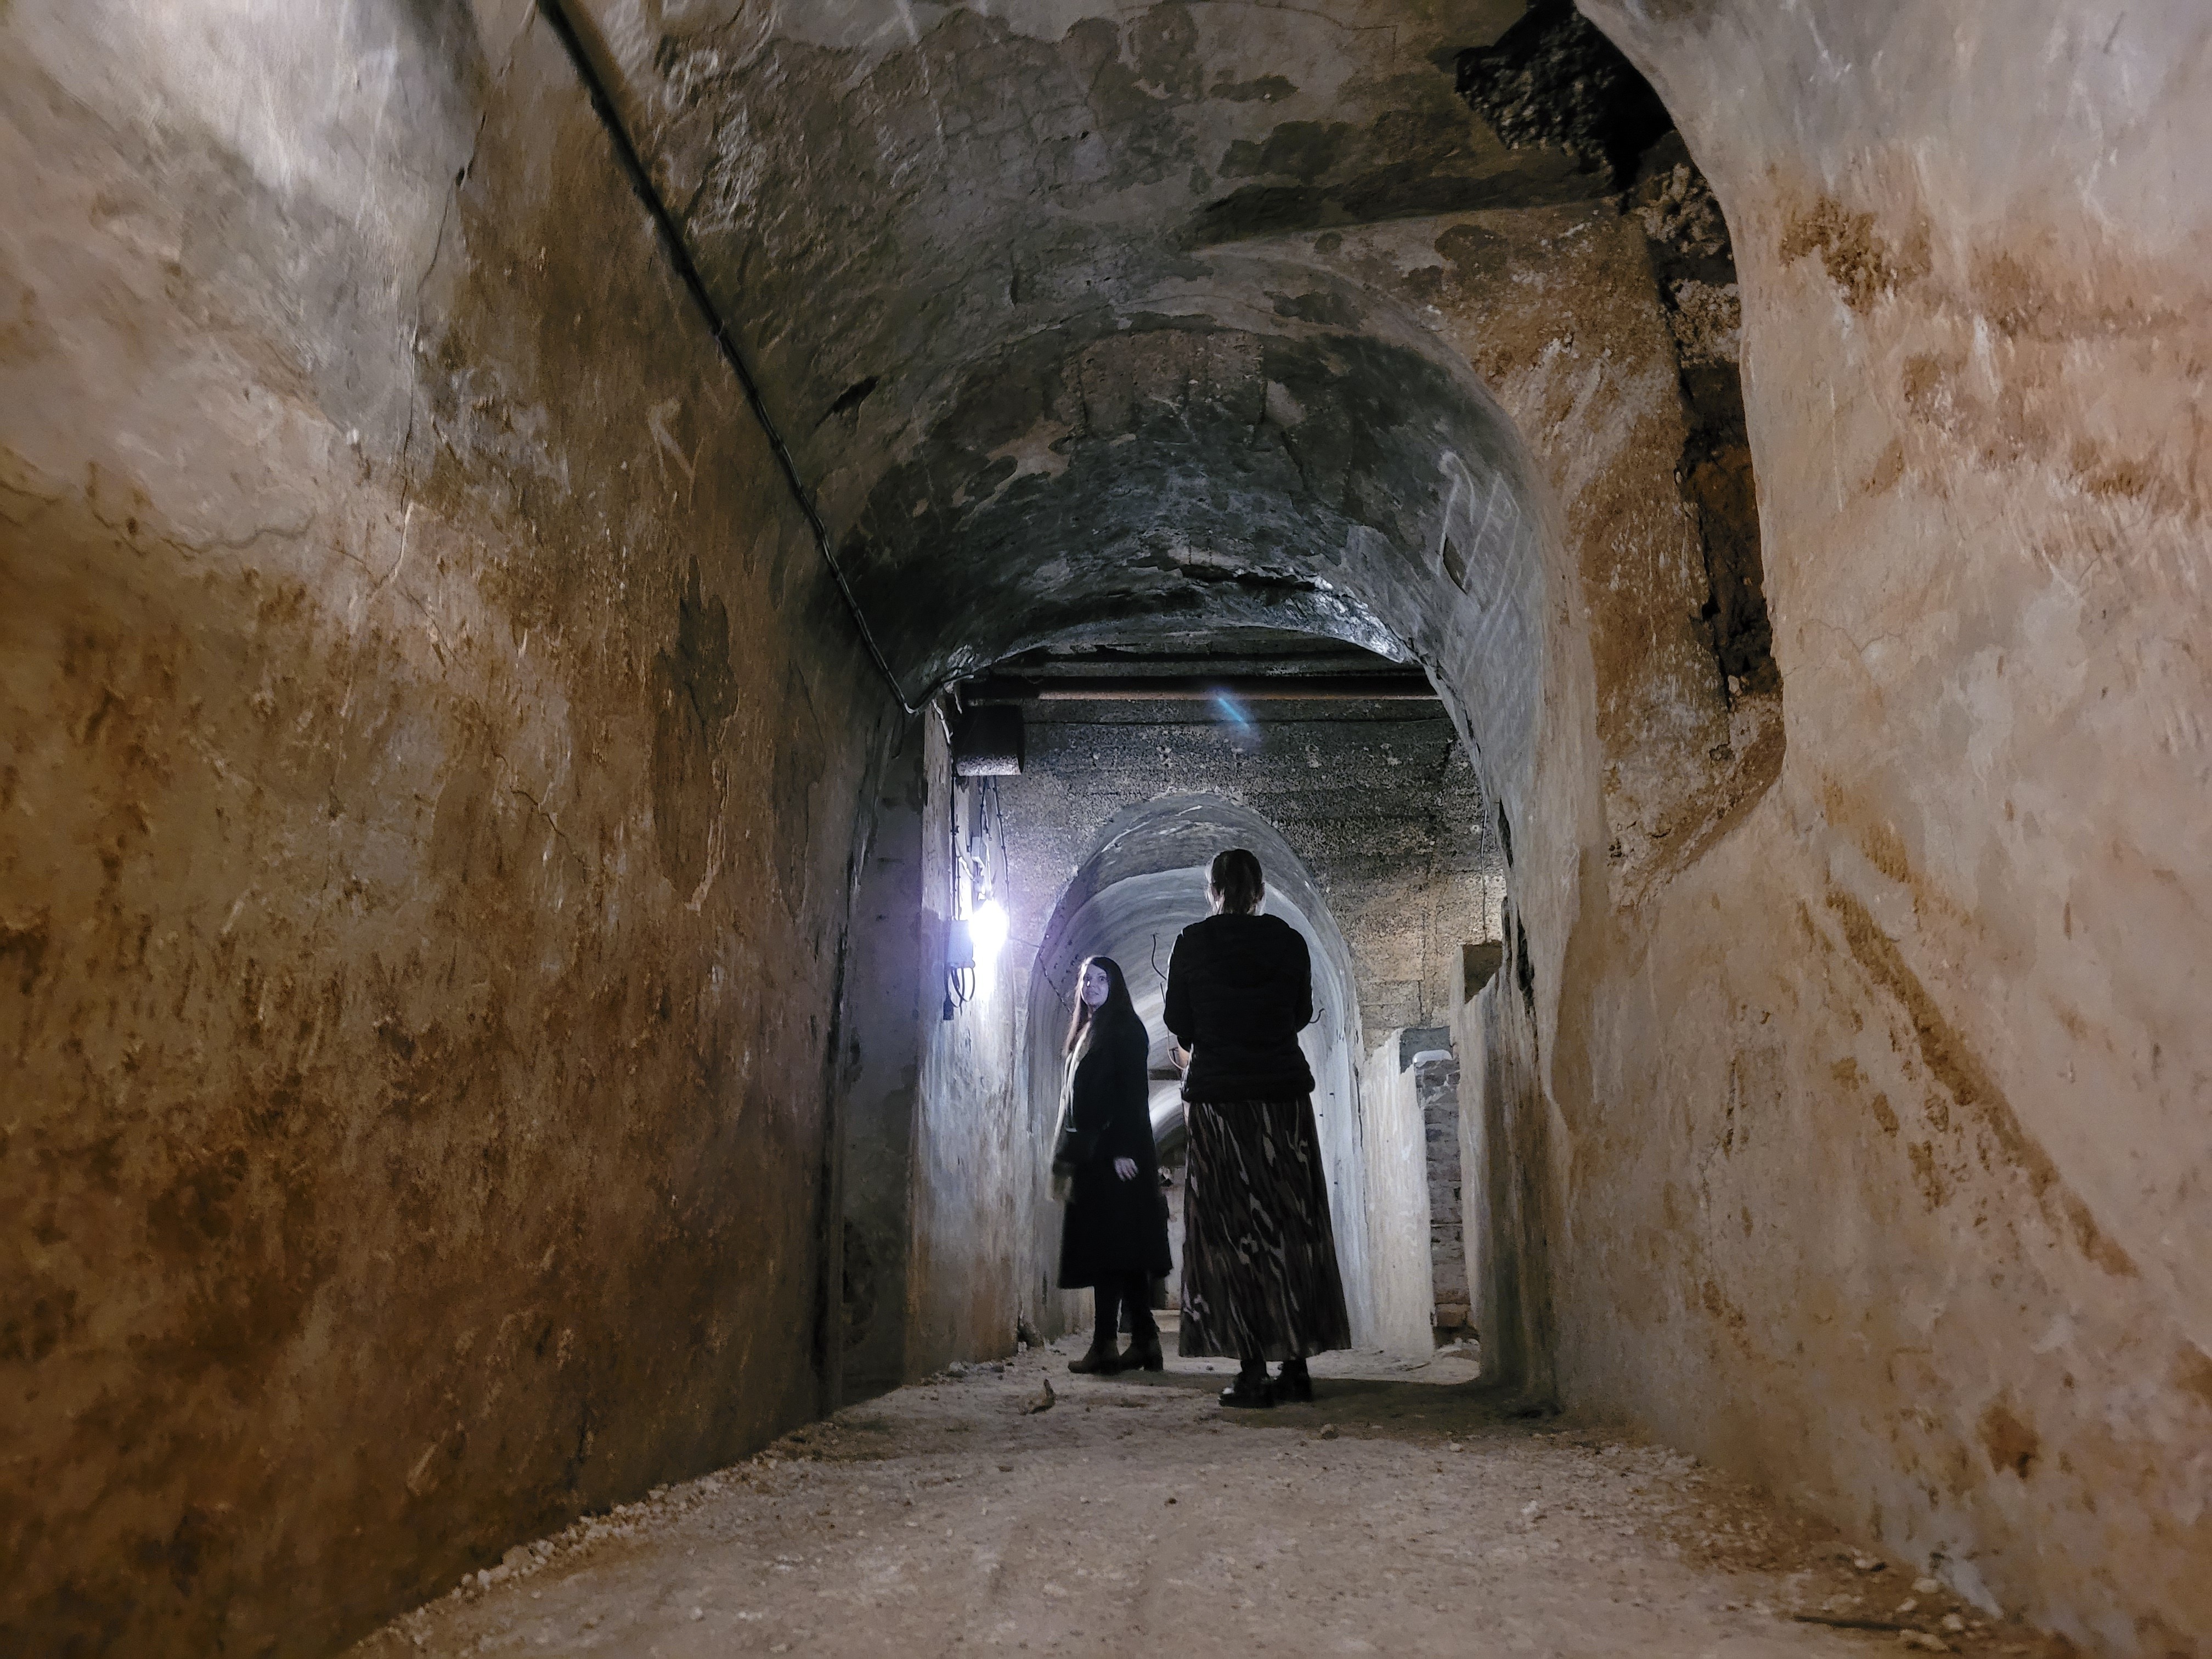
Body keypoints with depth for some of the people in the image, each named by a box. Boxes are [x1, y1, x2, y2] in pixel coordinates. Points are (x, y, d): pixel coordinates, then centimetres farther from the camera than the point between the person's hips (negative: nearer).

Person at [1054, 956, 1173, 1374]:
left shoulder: (1125, 1029, -3)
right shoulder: (1085, 1033, 22)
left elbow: (1134, 1091, -12)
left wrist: (1123, 1149, -20)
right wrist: (1066, 1156, 17)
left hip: (1116, 1154, -8)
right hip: (1090, 1153, 8)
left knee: (1110, 1247, -11)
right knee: (1125, 1250, 6)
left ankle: (1105, 1345, -12)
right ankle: (1144, 1342, 8)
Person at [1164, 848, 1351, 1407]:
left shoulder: (1192, 944, -2)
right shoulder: (1288, 941, 2)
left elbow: (1178, 1025, 4)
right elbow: (1302, 1014, 13)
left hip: (1218, 1097, -2)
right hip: (1284, 1093, 2)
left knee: (1232, 1232, 0)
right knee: (1292, 1226, 7)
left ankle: (1253, 1370, -2)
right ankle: (1296, 1363, 9)